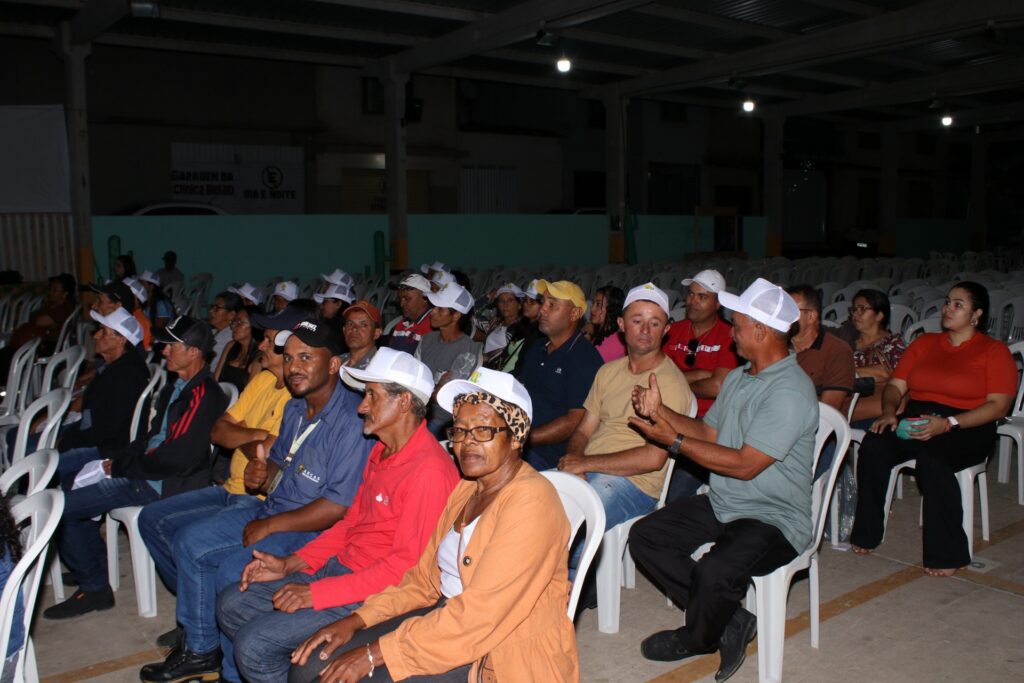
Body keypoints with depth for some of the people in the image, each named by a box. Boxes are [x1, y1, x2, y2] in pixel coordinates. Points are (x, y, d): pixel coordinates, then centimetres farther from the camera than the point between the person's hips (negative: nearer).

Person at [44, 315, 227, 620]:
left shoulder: (203, 395, -21)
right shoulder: (178, 387, 12)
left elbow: (174, 458, -24)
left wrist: (119, 466, -12)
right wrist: (114, 460, 4)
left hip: (162, 485, -10)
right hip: (145, 472, 10)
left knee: (61, 507, -11)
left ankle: (94, 588, 5)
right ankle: (91, 572, 25)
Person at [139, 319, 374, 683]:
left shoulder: (350, 421, -25)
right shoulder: (295, 408, 6)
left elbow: (339, 507, -27)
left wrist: (270, 526, -18)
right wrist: (262, 477, -6)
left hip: (313, 531, -10)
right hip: (272, 506, 10)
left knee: (232, 571, -24)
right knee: (189, 542, 9)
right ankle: (200, 649, 25)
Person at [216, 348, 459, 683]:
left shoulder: (430, 471, -23)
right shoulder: (382, 451, 10)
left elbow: (406, 564, -24)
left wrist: (316, 593, -21)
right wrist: (290, 564, 6)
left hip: (375, 592, -10)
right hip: (339, 566, 10)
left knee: (254, 643, -16)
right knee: (231, 605, 8)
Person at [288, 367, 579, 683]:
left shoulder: (529, 502, -20)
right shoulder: (467, 489, 10)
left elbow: (479, 615, -25)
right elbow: (425, 578, 12)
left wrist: (375, 653, -23)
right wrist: (356, 621, -1)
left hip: (509, 656, -8)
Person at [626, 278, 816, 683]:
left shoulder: (791, 392, -21)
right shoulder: (738, 378, 10)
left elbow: (745, 464, -23)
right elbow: (709, 432, 13)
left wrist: (674, 441, -20)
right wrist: (660, 412, -1)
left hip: (774, 518, -9)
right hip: (721, 505, 9)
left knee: (715, 572, -34)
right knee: (644, 535, -3)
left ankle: (697, 640, 3)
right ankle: (727, 622, 1)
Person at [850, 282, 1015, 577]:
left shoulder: (994, 351, 4)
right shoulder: (924, 343, 19)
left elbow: (998, 406, -8)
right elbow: (895, 385, 13)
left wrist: (947, 424, -22)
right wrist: (889, 411, -10)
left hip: (966, 429, -4)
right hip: (915, 420, 4)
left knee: (931, 458, -37)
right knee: (874, 444, -27)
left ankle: (947, 554, -25)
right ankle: (866, 534, -16)